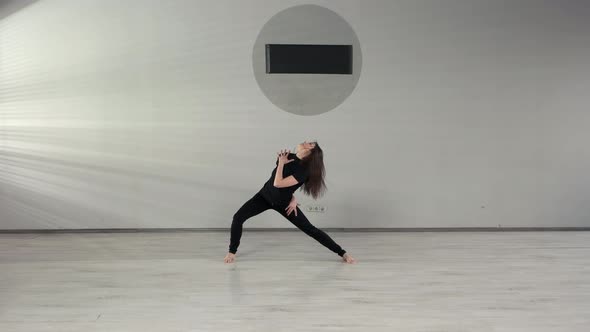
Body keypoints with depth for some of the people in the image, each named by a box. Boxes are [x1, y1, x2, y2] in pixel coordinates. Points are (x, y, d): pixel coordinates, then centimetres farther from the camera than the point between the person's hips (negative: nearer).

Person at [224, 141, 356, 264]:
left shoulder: (303, 171, -28)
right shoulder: (289, 157, -9)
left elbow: (278, 184, -33)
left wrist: (281, 163, -24)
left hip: (282, 203, -5)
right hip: (265, 194, 5)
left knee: (310, 229, -5)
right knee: (238, 218, -11)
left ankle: (343, 253, 5)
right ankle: (232, 252, 7)